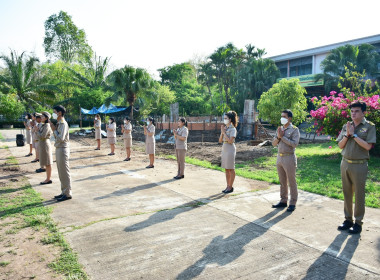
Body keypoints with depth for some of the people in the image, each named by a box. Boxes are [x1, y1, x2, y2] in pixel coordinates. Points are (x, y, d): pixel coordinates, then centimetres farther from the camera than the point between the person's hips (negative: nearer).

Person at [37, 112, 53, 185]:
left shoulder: (47, 126, -15)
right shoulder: (42, 125, 13)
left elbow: (42, 136, -21)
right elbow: (39, 136, 18)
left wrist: (37, 131, -7)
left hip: (45, 145, -10)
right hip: (42, 145, 10)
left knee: (47, 163, -2)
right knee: (46, 163, 13)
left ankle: (48, 179, 5)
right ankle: (48, 178, 20)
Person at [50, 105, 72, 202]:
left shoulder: (63, 124, -15)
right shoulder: (58, 123, 14)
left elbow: (61, 138, -23)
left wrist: (54, 130, -12)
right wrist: (54, 129, 5)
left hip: (63, 149, -10)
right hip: (58, 149, 10)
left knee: (65, 173, -3)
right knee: (61, 173, 15)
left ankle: (67, 194, 5)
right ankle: (63, 192, 24)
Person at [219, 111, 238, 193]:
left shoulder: (233, 129, -10)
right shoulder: (224, 128, 11)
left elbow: (230, 141, -21)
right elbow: (220, 141, 8)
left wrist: (224, 132, -16)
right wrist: (222, 132, -5)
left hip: (230, 149, -8)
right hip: (224, 149, 8)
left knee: (231, 169, 0)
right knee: (226, 169, 11)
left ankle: (230, 187, 8)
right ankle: (228, 186, 19)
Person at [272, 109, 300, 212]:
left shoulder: (294, 129, -6)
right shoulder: (280, 129, 12)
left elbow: (295, 144, -19)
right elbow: (274, 143, 10)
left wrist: (283, 137, -16)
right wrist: (278, 136, -9)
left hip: (289, 158, -6)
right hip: (279, 157, 7)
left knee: (291, 182, 2)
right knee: (282, 181, 13)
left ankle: (293, 203, 11)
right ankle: (283, 201, 24)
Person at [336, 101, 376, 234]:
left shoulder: (369, 126, -5)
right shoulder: (346, 126, 9)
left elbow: (368, 146, -14)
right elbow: (340, 145, 6)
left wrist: (354, 134, -14)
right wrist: (347, 134, -8)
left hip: (359, 165, -5)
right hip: (345, 163, 5)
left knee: (359, 195, 2)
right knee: (347, 193, 12)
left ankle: (358, 222, 13)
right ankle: (348, 219, 24)